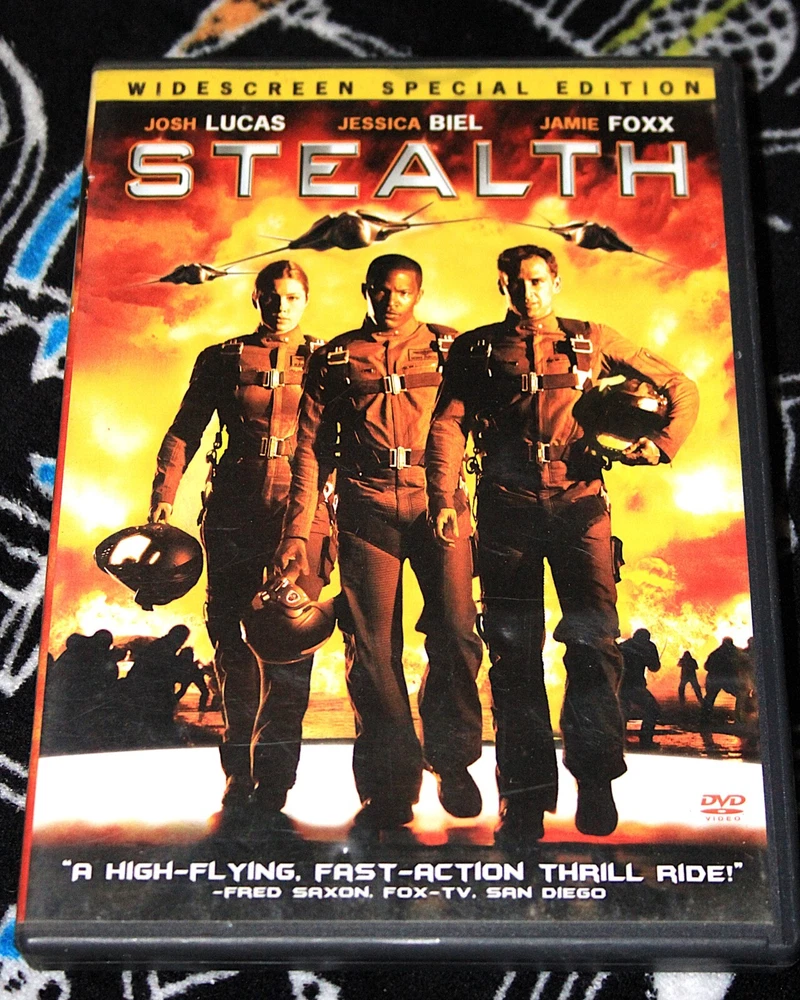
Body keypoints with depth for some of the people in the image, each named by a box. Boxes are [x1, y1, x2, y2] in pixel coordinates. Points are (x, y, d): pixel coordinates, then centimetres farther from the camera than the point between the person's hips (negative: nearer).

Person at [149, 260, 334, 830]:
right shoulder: (223, 359, 12)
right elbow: (184, 433, 12)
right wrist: (162, 500, 2)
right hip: (234, 514, 2)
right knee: (232, 644, 5)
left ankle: (271, 790, 0)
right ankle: (238, 777, 23)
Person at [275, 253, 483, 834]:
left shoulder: (448, 349, 12)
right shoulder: (335, 358, 14)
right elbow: (312, 448, 12)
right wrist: (298, 530, 5)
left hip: (438, 501, 0)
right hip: (367, 507, 1)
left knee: (456, 633, -9)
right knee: (373, 647, -1)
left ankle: (453, 760, 15)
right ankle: (392, 787, 11)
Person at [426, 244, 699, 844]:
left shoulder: (592, 341, 16)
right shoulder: (475, 349, 16)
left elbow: (681, 387, 19)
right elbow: (449, 423, 5)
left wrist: (664, 443, 0)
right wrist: (443, 499, -10)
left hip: (579, 502, 0)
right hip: (507, 508, 0)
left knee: (594, 640, -10)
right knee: (514, 651, 1)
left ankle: (595, 777, 6)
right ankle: (525, 797, 9)